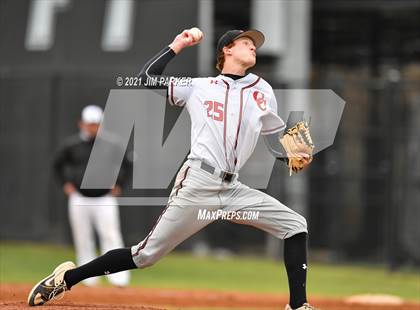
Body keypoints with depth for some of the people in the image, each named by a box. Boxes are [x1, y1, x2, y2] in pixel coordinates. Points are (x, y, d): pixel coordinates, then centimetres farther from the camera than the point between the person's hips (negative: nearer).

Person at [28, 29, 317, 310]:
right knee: (147, 255, -6)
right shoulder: (198, 87, 6)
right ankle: (68, 277, 6)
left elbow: (279, 134, 22)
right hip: (197, 185, -5)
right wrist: (176, 46, 6)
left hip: (232, 190, 5)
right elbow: (146, 79, 1)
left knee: (295, 225, -5)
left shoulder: (262, 91, 15)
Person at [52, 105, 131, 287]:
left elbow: (125, 165, 15)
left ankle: (118, 277, -16)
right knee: (83, 239, 4)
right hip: (79, 199, 2)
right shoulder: (72, 145, 1)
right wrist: (66, 184, 6)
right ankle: (89, 278, 12)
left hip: (105, 200, -1)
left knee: (111, 236, -12)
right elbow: (58, 165, 17)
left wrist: (118, 185, 6)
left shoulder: (111, 145, -1)